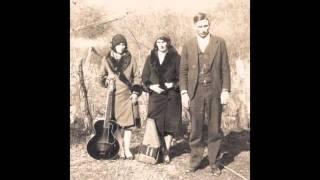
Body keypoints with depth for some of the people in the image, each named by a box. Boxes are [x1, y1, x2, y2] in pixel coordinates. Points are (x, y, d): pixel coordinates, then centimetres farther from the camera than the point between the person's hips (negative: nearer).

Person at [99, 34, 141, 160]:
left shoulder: (130, 59, 7)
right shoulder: (107, 60, 7)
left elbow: (137, 76, 9)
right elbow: (101, 77, 13)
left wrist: (136, 92, 0)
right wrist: (106, 80, -9)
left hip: (128, 95, 0)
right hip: (113, 95, 0)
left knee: (128, 122, -3)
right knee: (116, 123, 1)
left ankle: (127, 149, 8)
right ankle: (120, 149, 13)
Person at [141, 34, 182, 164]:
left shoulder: (175, 57, 1)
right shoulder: (151, 58, 8)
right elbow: (144, 77, 9)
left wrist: (173, 85, -15)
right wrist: (151, 86, -8)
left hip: (172, 96, -2)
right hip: (155, 95, 2)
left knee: (169, 124, 1)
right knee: (156, 124, 2)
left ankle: (166, 153, 13)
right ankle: (158, 151, 17)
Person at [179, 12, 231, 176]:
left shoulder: (219, 43, 5)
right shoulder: (188, 46, 7)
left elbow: (225, 69, 3)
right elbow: (183, 71, 7)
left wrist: (225, 90, -4)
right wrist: (184, 93, -2)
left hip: (215, 92, 0)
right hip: (195, 92, 1)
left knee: (215, 129, 5)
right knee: (196, 130, 5)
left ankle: (214, 163, 17)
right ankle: (195, 161, 17)